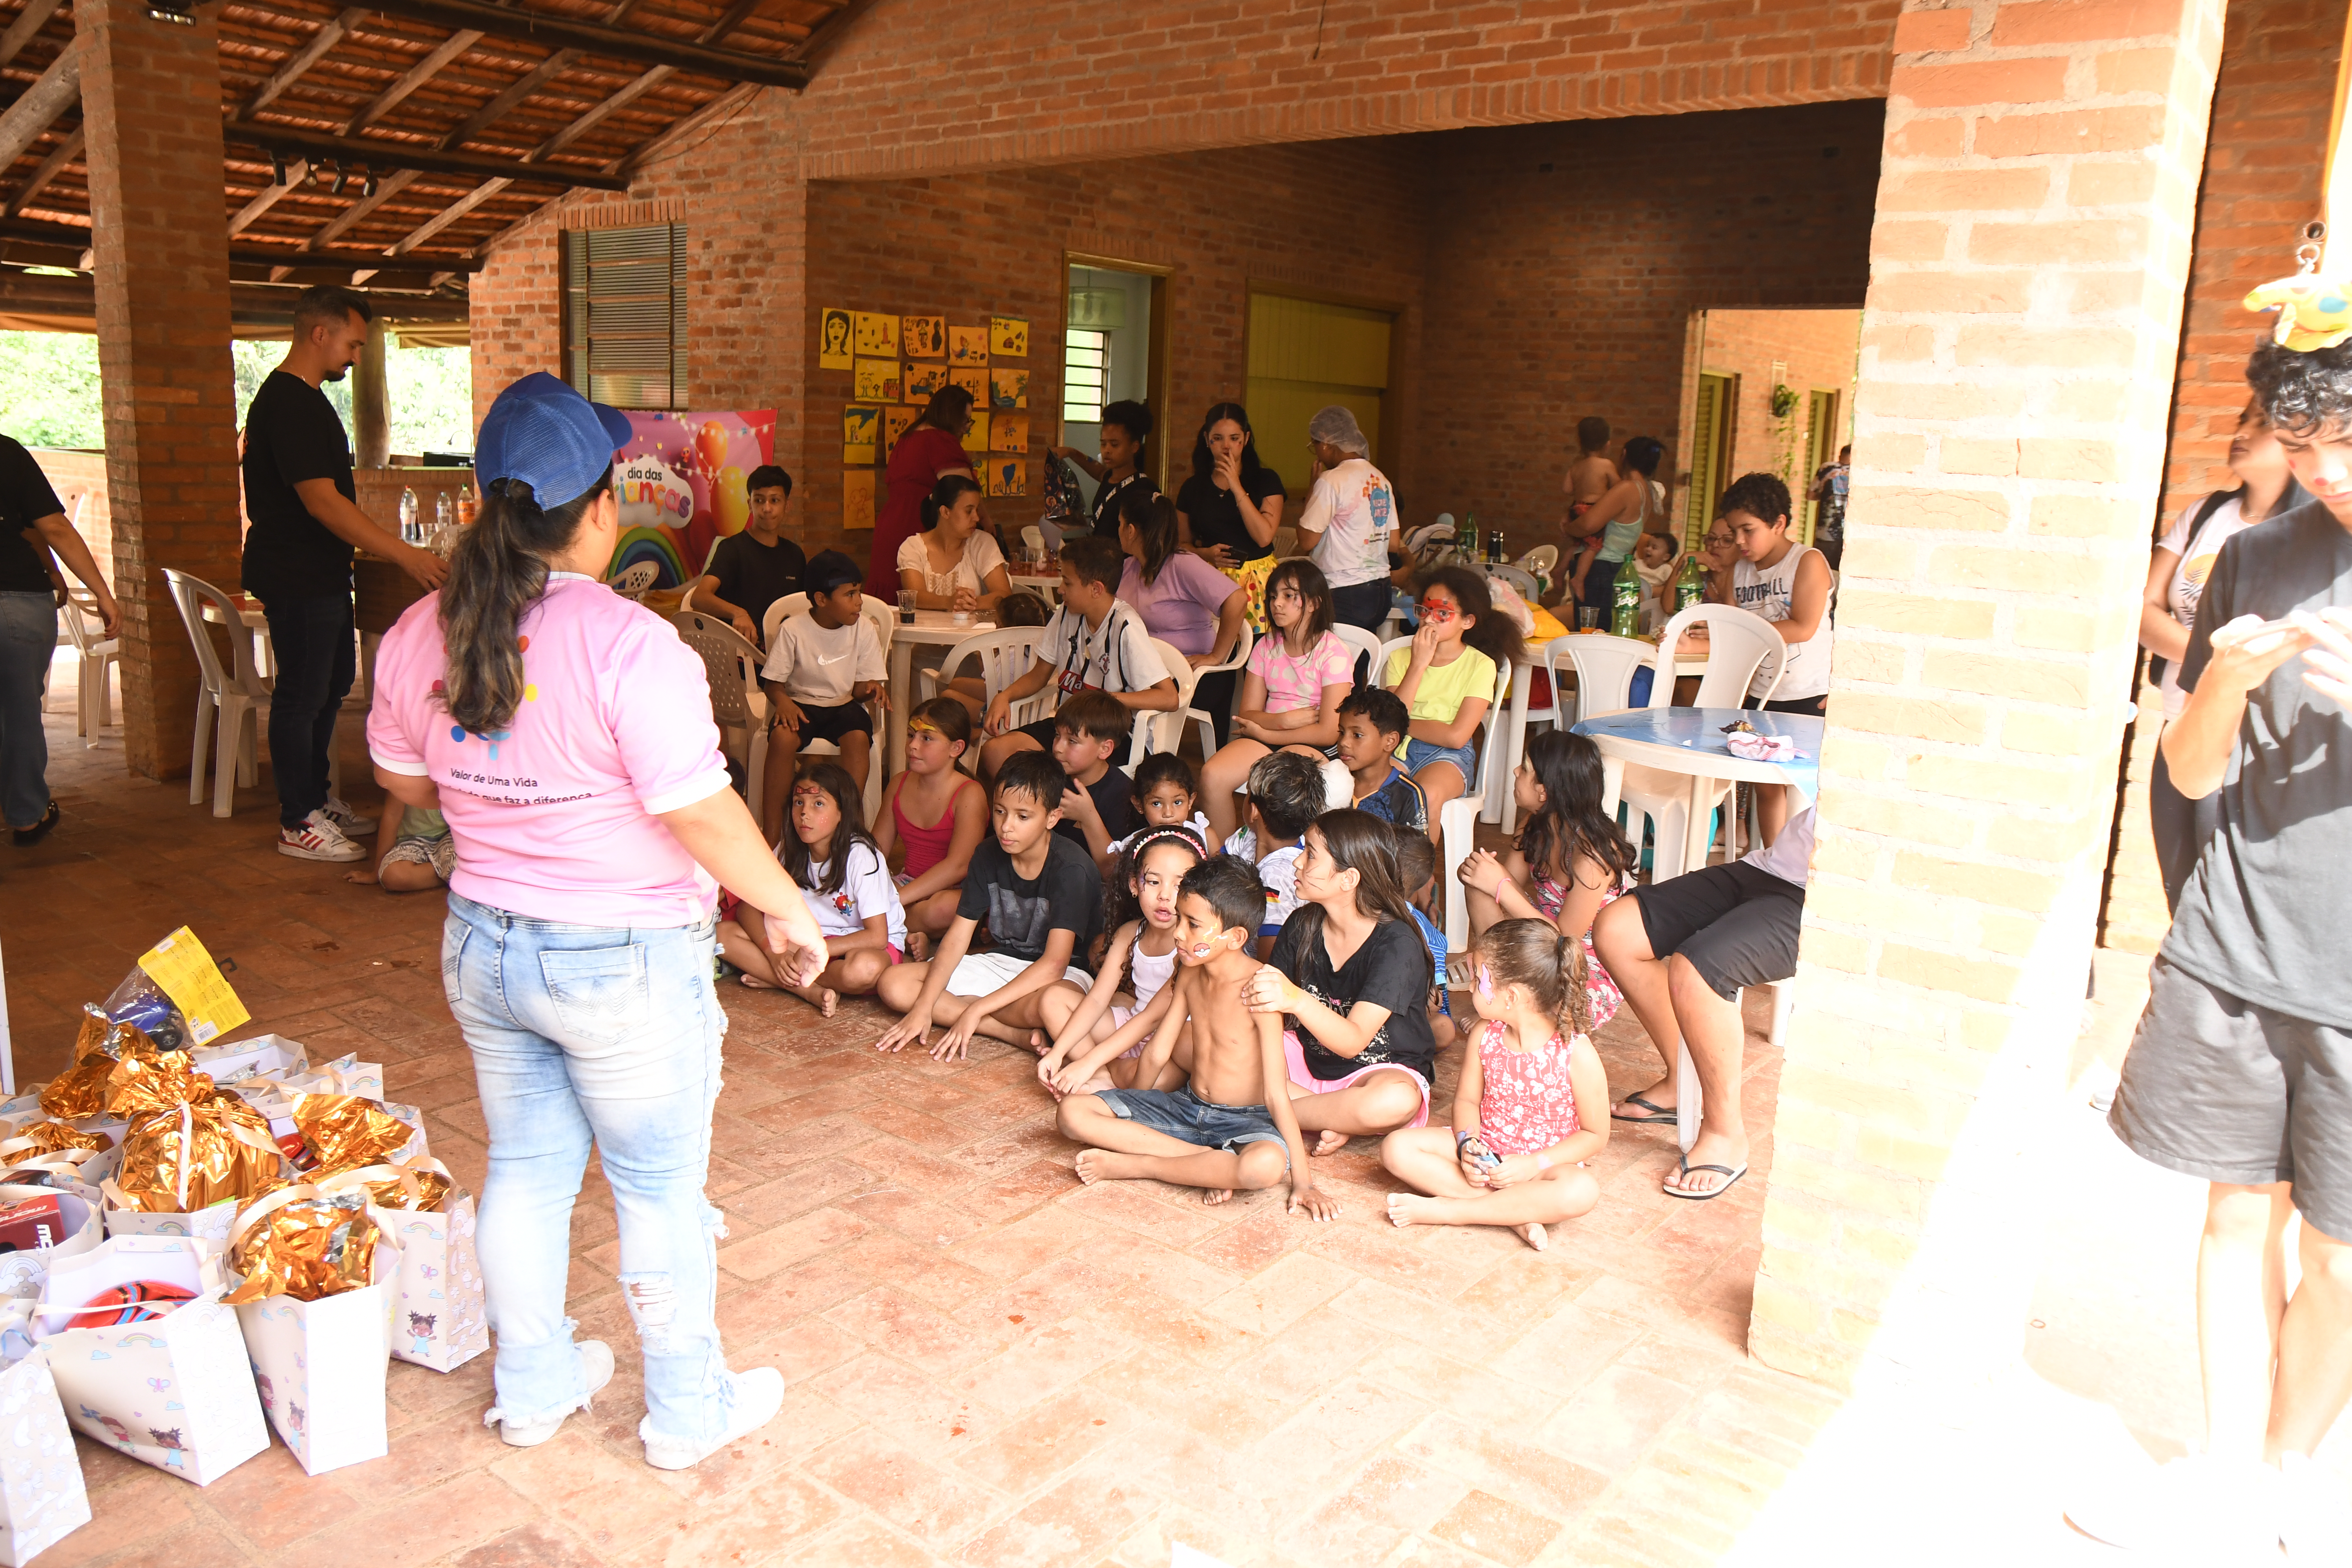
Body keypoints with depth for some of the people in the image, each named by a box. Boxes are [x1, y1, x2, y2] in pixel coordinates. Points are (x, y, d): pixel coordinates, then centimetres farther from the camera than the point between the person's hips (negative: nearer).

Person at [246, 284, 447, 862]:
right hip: (297, 581, -10)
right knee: (301, 695, -2)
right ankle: (298, 824, 8)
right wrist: (402, 553, -29)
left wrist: (393, 551, 22)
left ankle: (318, 799, 30)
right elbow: (321, 500, -27)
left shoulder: (303, 399, 14)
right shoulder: (288, 403, -20)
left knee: (331, 684, 18)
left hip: (322, 574, 10)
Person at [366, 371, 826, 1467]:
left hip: (483, 946, 6)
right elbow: (699, 812, -23)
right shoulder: (629, 644, -24)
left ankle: (532, 1386, 38)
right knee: (661, 1190, 10)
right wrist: (788, 910, -10)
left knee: (527, 1168, 21)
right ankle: (689, 1410, 27)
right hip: (625, 963, -6)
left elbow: (403, 780, 10)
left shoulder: (420, 634, -3)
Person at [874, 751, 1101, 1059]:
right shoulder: (989, 855, -3)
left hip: (1061, 975, -7)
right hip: (1000, 962, 7)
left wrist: (975, 1010, -30)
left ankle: (960, 1005, -16)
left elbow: (1054, 964, -27)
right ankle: (1021, 1035, -21)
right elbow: (958, 936, -4)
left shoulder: (1071, 868, -21)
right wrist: (923, 1008, -17)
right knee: (894, 984, -13)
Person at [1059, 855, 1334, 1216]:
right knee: (1071, 1114, -12)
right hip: (1187, 1105, 6)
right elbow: (1157, 1054, 12)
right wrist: (1130, 1115, 23)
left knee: (1264, 1165, -42)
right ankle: (1213, 1166, -17)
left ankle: (1130, 1165, -22)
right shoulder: (1190, 975, 0)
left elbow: (1277, 1094, -23)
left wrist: (1303, 1182, -24)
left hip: (1245, 1118, -6)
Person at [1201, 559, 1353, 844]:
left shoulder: (1333, 653, -7)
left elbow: (1329, 732, -14)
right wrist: (1285, 719, -14)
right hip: (1265, 740, 5)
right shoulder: (1266, 647, 10)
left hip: (1312, 746, -5)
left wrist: (1264, 732, -10)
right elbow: (1246, 715, 6)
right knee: (1212, 775, -24)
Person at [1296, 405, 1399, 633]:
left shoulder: (1332, 480, -13)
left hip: (1344, 595, -8)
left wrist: (1314, 485, -1)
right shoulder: (1381, 479, 11)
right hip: (1380, 590, 8)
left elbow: (1306, 542, -12)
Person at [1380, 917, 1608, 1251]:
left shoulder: (1577, 1053, -18)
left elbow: (1595, 1135, -11)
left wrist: (1533, 1165, -22)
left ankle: (1443, 1210, -29)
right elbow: (1467, 1100, 6)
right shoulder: (1485, 1036, -6)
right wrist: (1467, 1144, -16)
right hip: (1485, 1151, 4)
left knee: (1582, 1191, -38)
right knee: (1397, 1148, -16)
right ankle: (1513, 1212, -23)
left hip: (1546, 1162, -4)